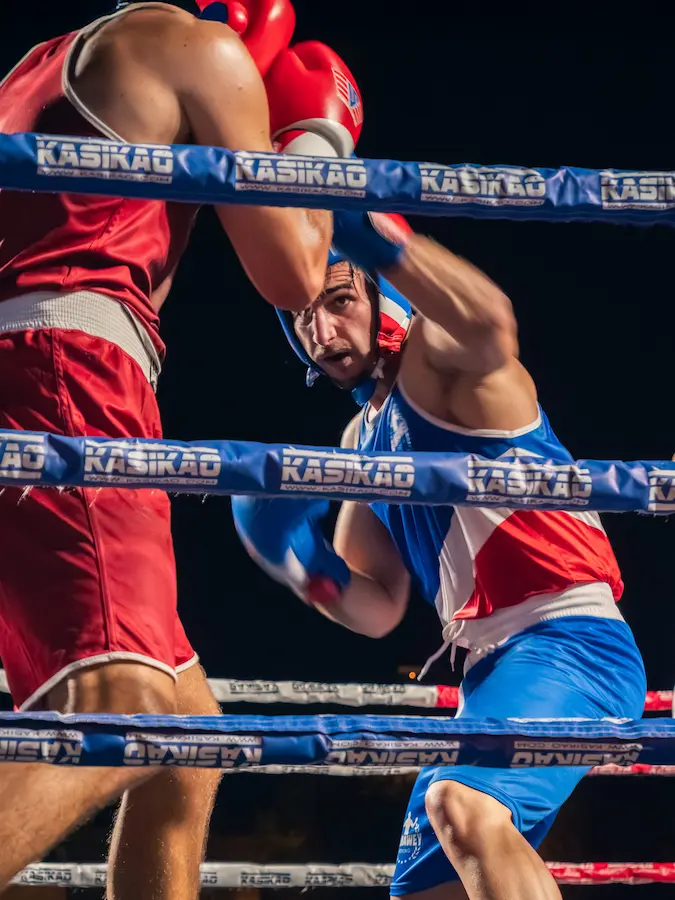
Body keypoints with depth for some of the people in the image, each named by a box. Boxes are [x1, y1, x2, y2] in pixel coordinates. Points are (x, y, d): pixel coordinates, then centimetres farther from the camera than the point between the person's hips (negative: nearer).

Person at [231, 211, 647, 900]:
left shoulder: (432, 355, -4)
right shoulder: (362, 441, 20)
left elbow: (488, 325, -32)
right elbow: (378, 609, 20)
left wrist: (369, 229, -36)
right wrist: (306, 565, 2)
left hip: (570, 641, -10)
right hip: (492, 665, 10)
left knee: (462, 804, -35)